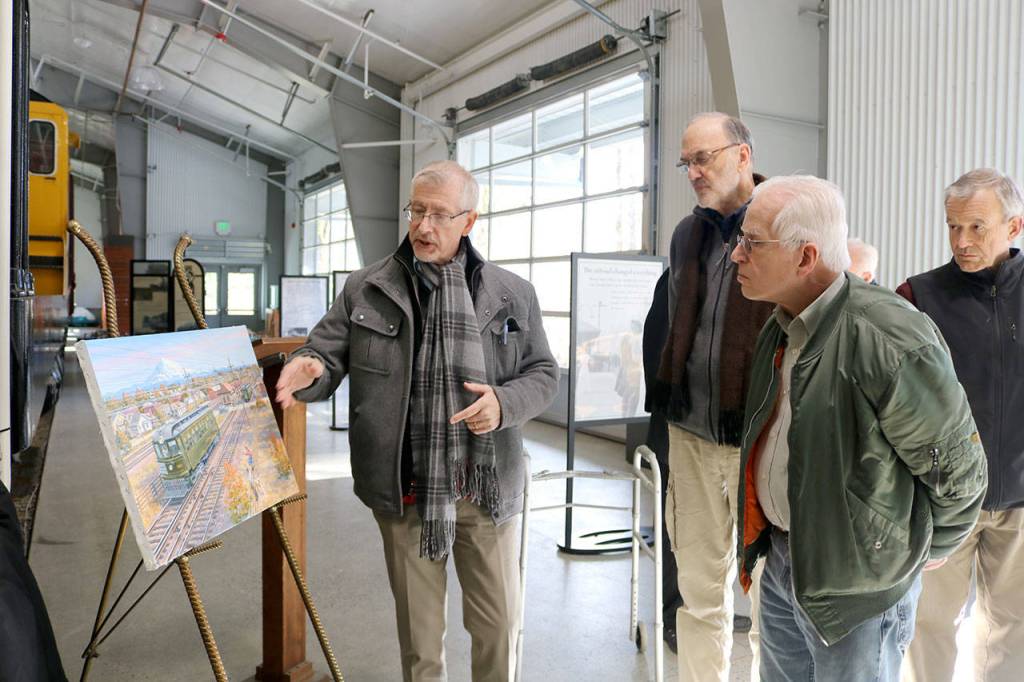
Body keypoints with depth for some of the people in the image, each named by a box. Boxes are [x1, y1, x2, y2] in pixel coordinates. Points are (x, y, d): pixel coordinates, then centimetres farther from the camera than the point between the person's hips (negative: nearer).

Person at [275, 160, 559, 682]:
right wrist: (306, 370, -25)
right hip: (404, 488, 0)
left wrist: (505, 402, -15)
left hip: (487, 487, 1)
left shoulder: (513, 295, 1)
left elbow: (543, 373, 5)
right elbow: (327, 356, 0)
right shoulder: (365, 290, 0)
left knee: (498, 621, 15)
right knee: (418, 625, 16)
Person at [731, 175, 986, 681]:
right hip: (779, 557, 8)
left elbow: (957, 464, -15)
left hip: (854, 582, -8)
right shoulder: (780, 329, 2)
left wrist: (926, 551, 1)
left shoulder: (890, 340, -26)